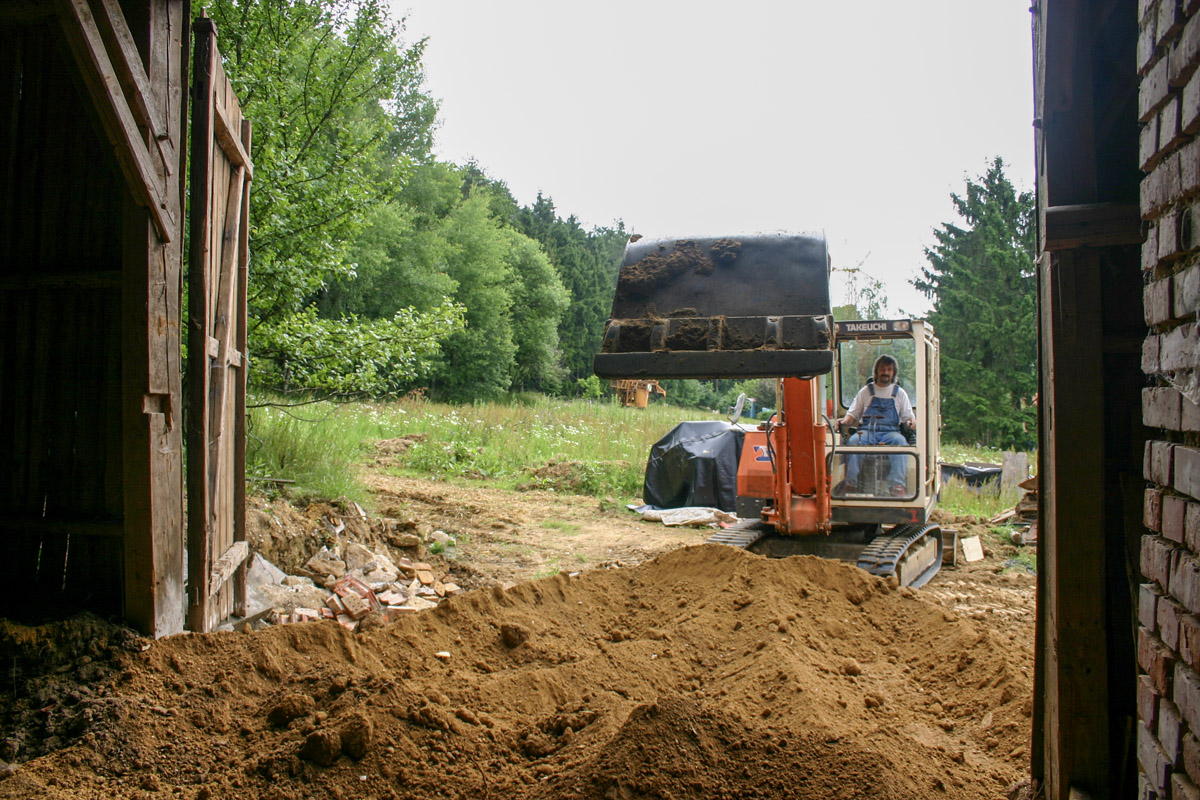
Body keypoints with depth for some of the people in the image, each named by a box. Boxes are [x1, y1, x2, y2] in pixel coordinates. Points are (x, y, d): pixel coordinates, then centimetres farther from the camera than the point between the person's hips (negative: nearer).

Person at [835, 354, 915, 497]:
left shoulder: (900, 393, 20)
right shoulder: (865, 391, 19)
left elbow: (908, 417, 16)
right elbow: (853, 414, 18)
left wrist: (912, 423, -9)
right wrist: (844, 421, -5)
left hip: (890, 431, 0)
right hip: (867, 431, 0)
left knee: (900, 442, -36)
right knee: (853, 441, -35)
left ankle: (898, 485, -44)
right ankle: (850, 483, -41)